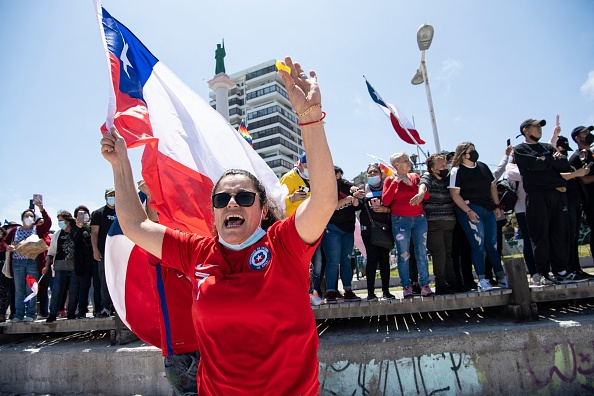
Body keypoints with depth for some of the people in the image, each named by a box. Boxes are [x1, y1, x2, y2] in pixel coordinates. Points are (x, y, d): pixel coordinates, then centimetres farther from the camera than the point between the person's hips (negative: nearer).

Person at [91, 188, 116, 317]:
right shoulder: (99, 213, 6)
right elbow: (94, 232, 0)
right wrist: (95, 249, -10)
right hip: (104, 252, -3)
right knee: (105, 281, -2)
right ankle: (106, 307, 3)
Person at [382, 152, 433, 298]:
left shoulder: (415, 176, 12)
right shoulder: (390, 180, 5)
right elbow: (385, 201, -6)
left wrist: (412, 184, -6)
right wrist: (395, 182, -7)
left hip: (419, 219, 3)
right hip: (400, 220, -2)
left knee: (422, 253, 1)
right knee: (403, 255, -1)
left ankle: (425, 285, 7)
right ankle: (406, 287, 6)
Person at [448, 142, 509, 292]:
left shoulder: (483, 166, 14)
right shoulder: (457, 171, -4)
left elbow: (492, 186, 20)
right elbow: (455, 194, -11)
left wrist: (497, 205, 11)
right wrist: (468, 211, -17)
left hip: (488, 209, 6)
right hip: (470, 210, -5)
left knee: (492, 244, 9)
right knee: (478, 244, -7)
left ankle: (501, 277, 17)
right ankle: (482, 280, -1)